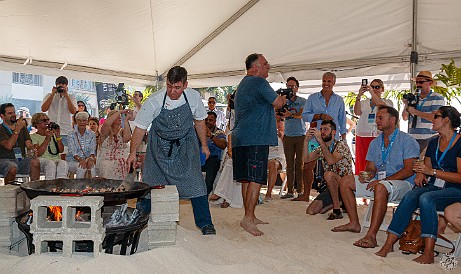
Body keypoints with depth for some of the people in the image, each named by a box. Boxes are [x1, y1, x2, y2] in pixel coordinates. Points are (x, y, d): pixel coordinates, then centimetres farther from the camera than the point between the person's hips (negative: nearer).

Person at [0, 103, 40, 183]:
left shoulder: (23, 127, 15)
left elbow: (28, 143, 6)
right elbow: (9, 146, -17)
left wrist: (33, 149, -18)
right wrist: (17, 129, -17)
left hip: (21, 159, 4)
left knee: (35, 162, -26)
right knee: (12, 168, -36)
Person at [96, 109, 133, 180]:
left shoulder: (122, 131, 13)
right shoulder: (106, 132, 7)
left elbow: (127, 139, -11)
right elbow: (107, 123, -17)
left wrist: (126, 120, -4)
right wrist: (120, 111, -10)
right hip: (106, 162, -3)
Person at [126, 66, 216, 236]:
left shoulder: (193, 97, -12)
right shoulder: (154, 101, -19)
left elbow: (199, 121, 4)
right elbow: (140, 128, -14)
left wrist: (204, 145, 6)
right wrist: (133, 153, -21)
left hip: (185, 146, 1)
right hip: (160, 147, -1)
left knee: (194, 182, -5)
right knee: (149, 183, 2)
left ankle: (205, 223, 7)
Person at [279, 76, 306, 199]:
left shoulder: (302, 101, 4)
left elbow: (301, 114, -12)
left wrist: (290, 114, -31)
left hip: (300, 135, -3)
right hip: (288, 135, 3)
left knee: (300, 163, -2)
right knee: (289, 164, 3)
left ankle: (300, 190, 3)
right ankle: (290, 190, 6)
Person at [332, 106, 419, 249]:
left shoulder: (407, 141, -6)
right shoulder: (375, 143, 15)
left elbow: (409, 170, -15)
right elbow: (371, 167, 16)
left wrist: (382, 180, -22)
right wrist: (368, 174, -10)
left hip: (402, 183, -8)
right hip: (379, 181, 8)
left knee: (380, 187, -40)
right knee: (345, 181, -1)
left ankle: (371, 236, -42)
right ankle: (354, 223, 0)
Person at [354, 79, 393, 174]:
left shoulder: (387, 102, 12)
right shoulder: (363, 103, 16)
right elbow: (357, 112, -5)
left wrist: (373, 93, -21)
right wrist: (359, 96, -20)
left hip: (380, 137, -2)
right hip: (363, 137, 2)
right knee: (362, 163, -2)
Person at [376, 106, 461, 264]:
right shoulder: (433, 143, 16)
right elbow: (426, 168, 20)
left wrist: (432, 171, -19)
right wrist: (420, 174, -4)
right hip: (433, 186, 5)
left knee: (426, 198, -35)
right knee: (409, 196, -25)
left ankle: (428, 253, -34)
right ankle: (389, 244, -30)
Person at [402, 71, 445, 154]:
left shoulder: (437, 98, 0)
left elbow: (435, 117, -12)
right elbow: (405, 118, 18)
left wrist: (415, 112, -12)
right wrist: (406, 106, -1)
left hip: (429, 139, -4)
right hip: (412, 139, 4)